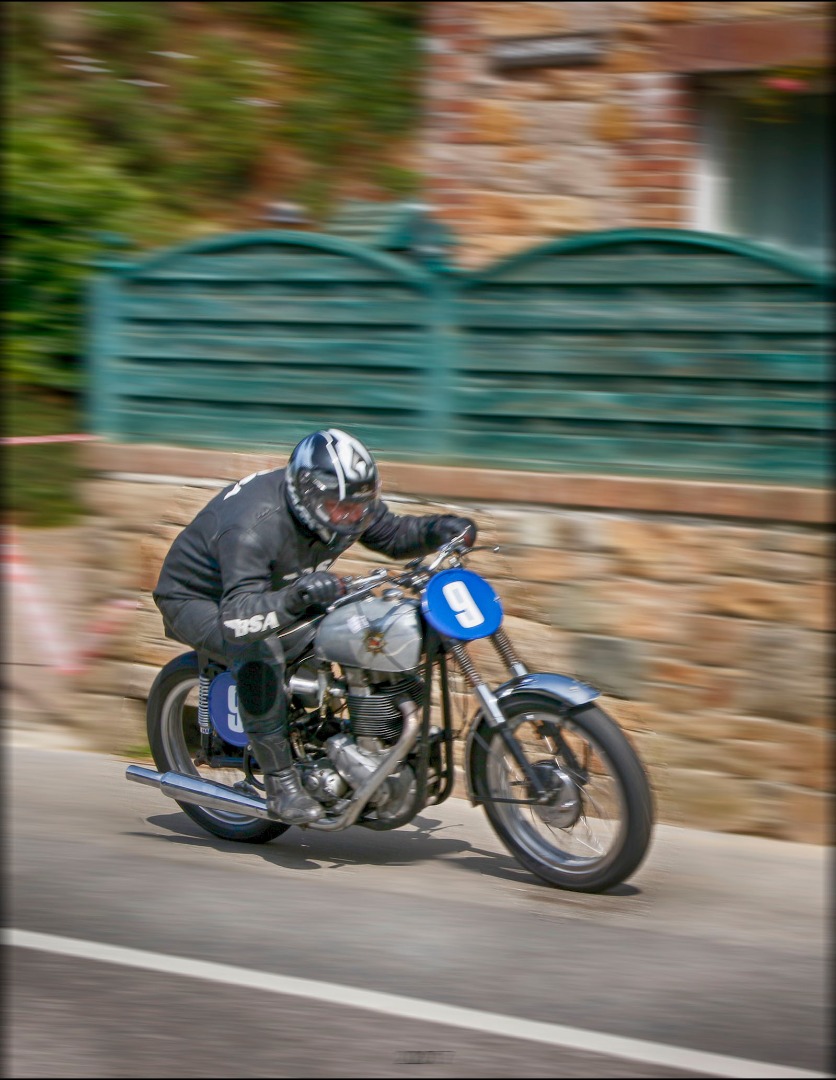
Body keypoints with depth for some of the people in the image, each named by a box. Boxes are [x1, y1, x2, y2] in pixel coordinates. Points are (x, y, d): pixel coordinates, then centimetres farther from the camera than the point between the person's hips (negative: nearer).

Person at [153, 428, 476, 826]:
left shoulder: (340, 501, -15)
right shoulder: (253, 525, -39)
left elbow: (391, 534, 3)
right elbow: (237, 617, -49)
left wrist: (435, 530, -18)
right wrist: (297, 596, -66)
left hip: (272, 587, 8)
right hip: (197, 599, -8)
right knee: (259, 654, -38)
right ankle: (280, 783, -31)